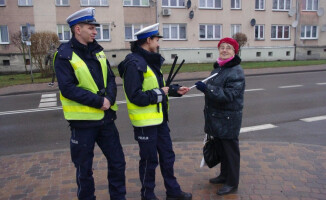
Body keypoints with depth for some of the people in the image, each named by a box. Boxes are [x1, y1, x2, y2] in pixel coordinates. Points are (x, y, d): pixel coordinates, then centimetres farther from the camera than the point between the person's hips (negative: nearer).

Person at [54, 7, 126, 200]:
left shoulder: (97, 50, 8)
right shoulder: (65, 55, -9)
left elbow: (111, 78, 6)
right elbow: (67, 89, -18)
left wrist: (109, 99, -13)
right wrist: (99, 101, -20)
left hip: (105, 117, 6)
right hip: (83, 120, -5)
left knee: (117, 162, 13)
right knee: (84, 169, 11)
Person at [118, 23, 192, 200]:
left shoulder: (150, 61, 12)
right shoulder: (134, 63, -18)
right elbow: (135, 96, -25)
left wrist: (175, 90, 7)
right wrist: (160, 93, -16)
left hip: (159, 119, 9)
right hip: (145, 122, -9)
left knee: (167, 156, 18)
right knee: (149, 161, 7)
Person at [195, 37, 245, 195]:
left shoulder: (236, 71, -16)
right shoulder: (217, 68, 12)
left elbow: (228, 95, -26)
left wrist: (206, 88, -30)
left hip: (228, 120, -8)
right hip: (216, 117, 9)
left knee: (230, 150, 4)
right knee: (220, 148, 20)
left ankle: (232, 183, 20)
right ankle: (224, 175, 38)